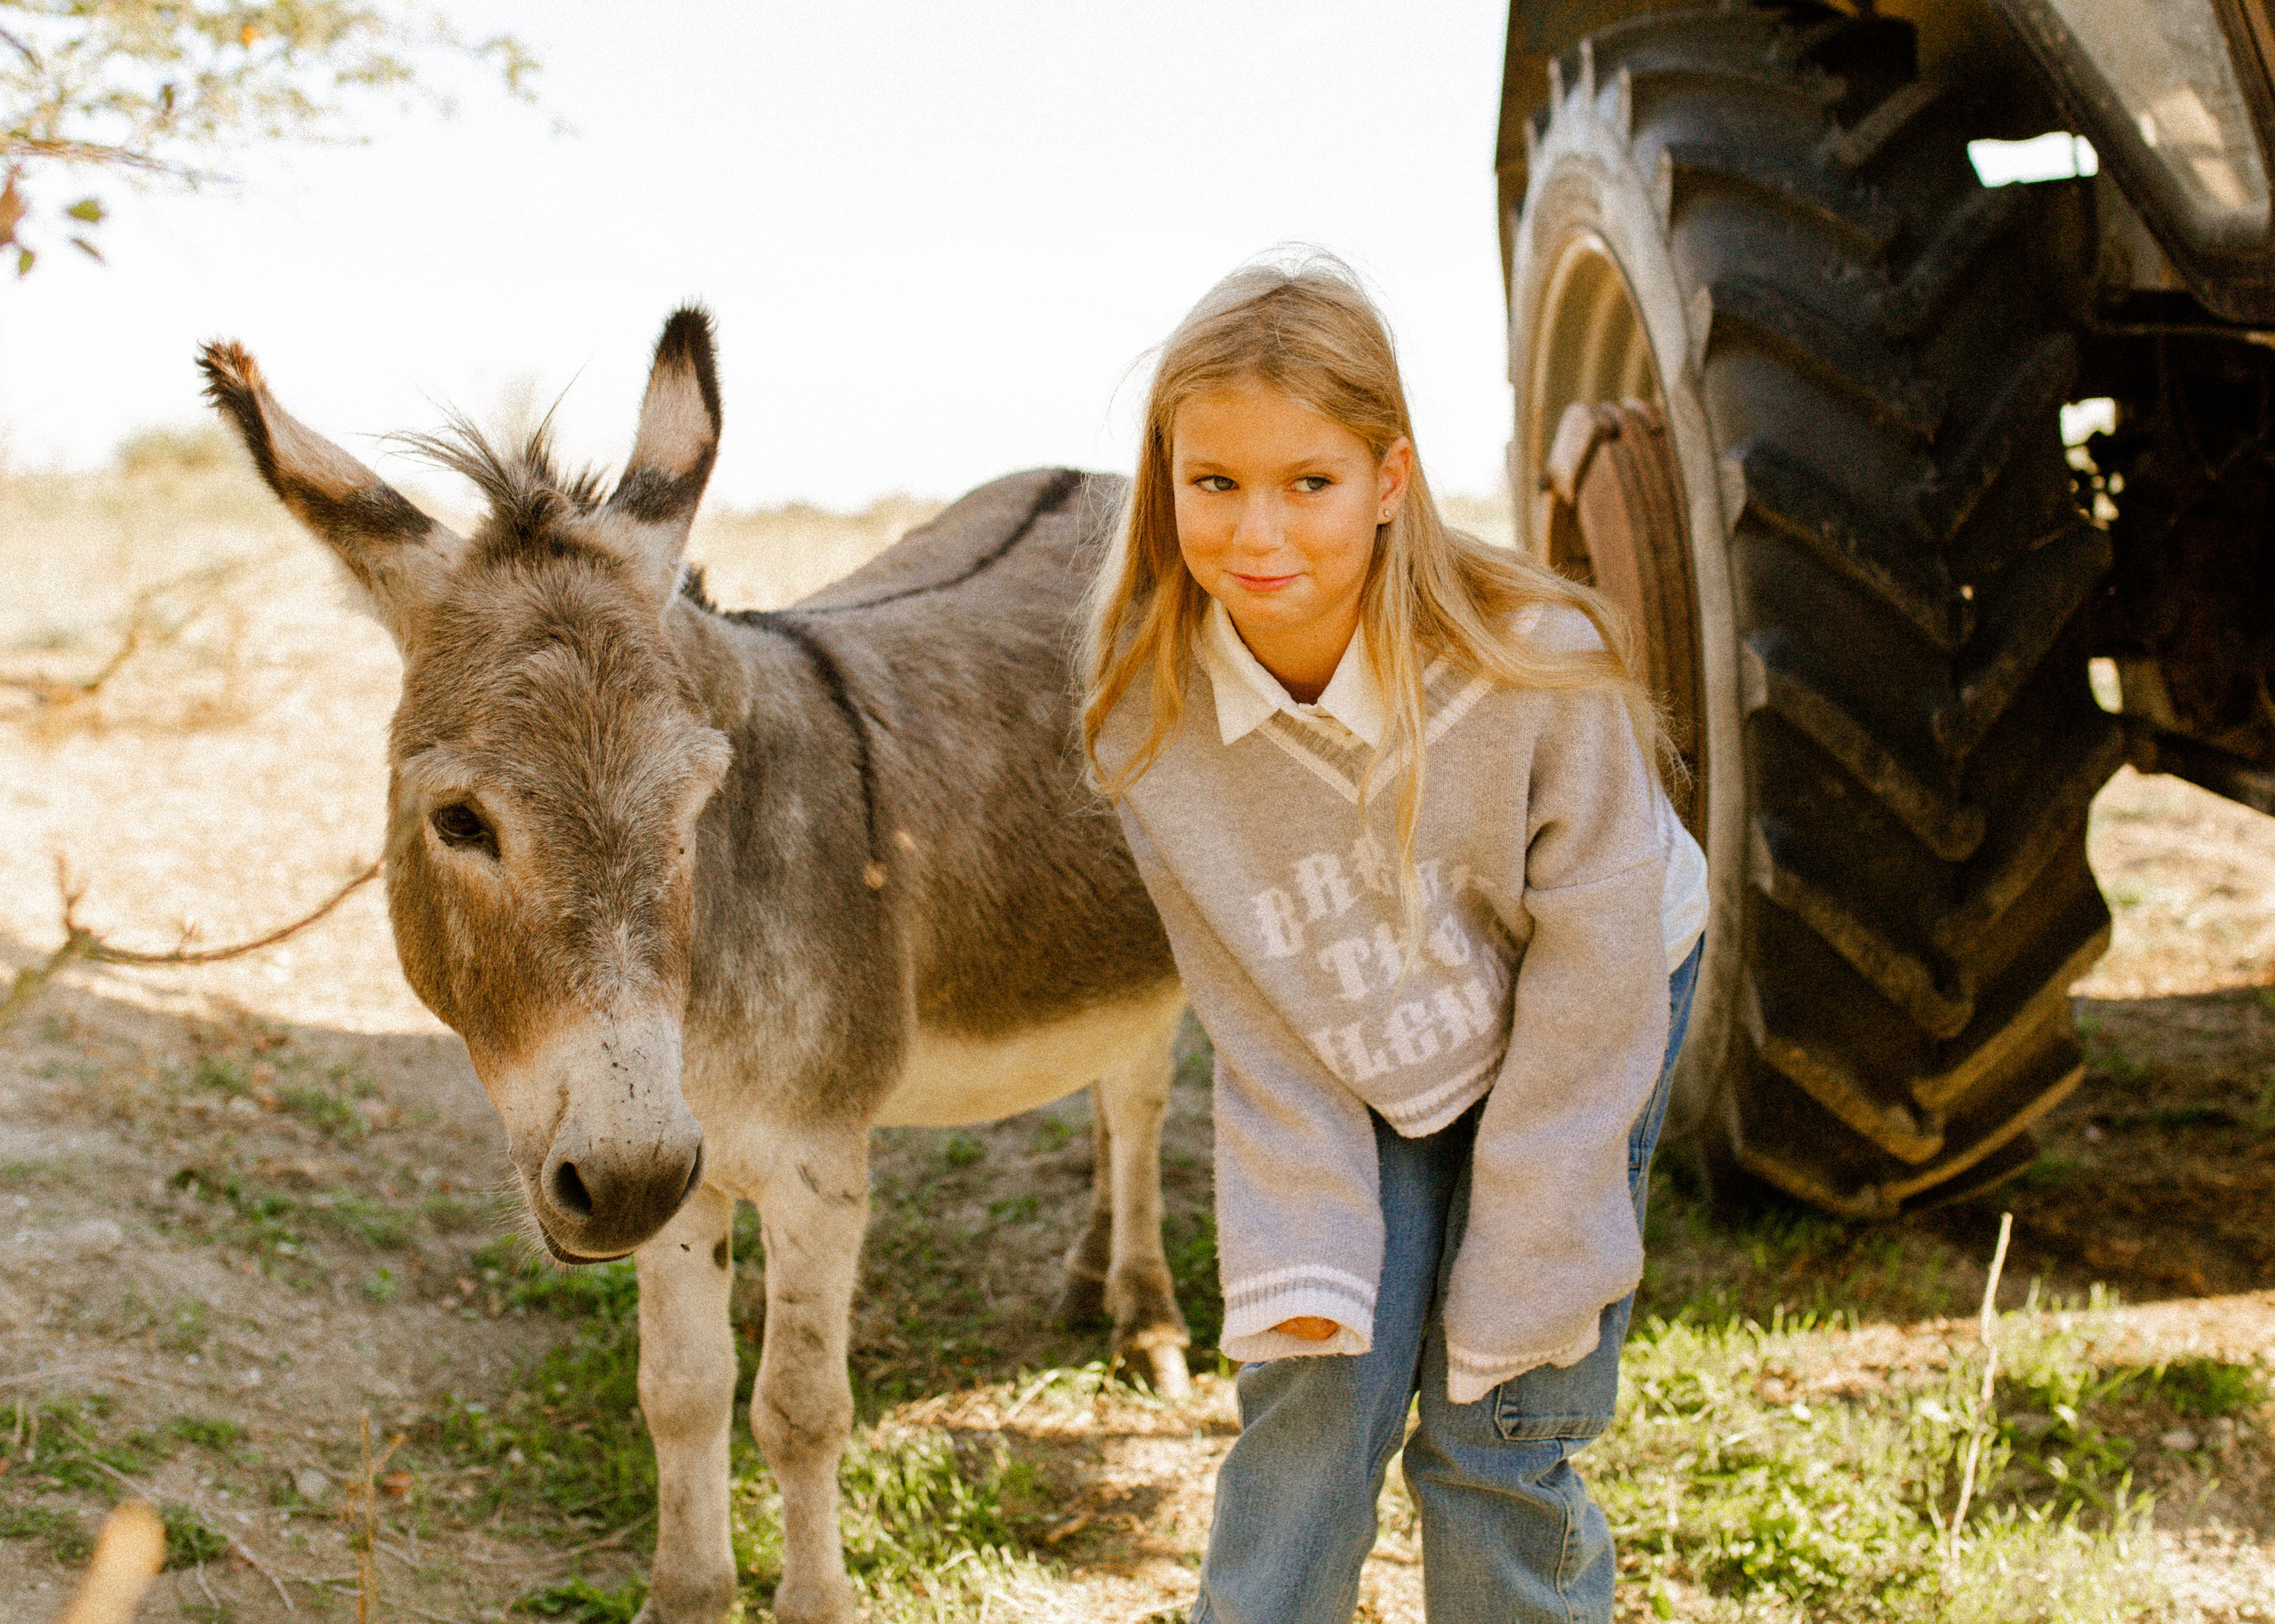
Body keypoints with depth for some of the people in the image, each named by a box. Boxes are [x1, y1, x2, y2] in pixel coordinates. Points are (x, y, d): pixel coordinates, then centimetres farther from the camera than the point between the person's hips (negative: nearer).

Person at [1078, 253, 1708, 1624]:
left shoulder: (1543, 672, -33)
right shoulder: (1148, 705, -23)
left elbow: (1588, 994, -23)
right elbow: (1252, 1010, -12)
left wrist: (1517, 1288, -18)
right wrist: (1303, 1251, -16)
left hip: (1591, 1024, -2)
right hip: (1358, 1068, 2)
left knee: (1496, 1440, -2)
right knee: (1312, 1391, -5)